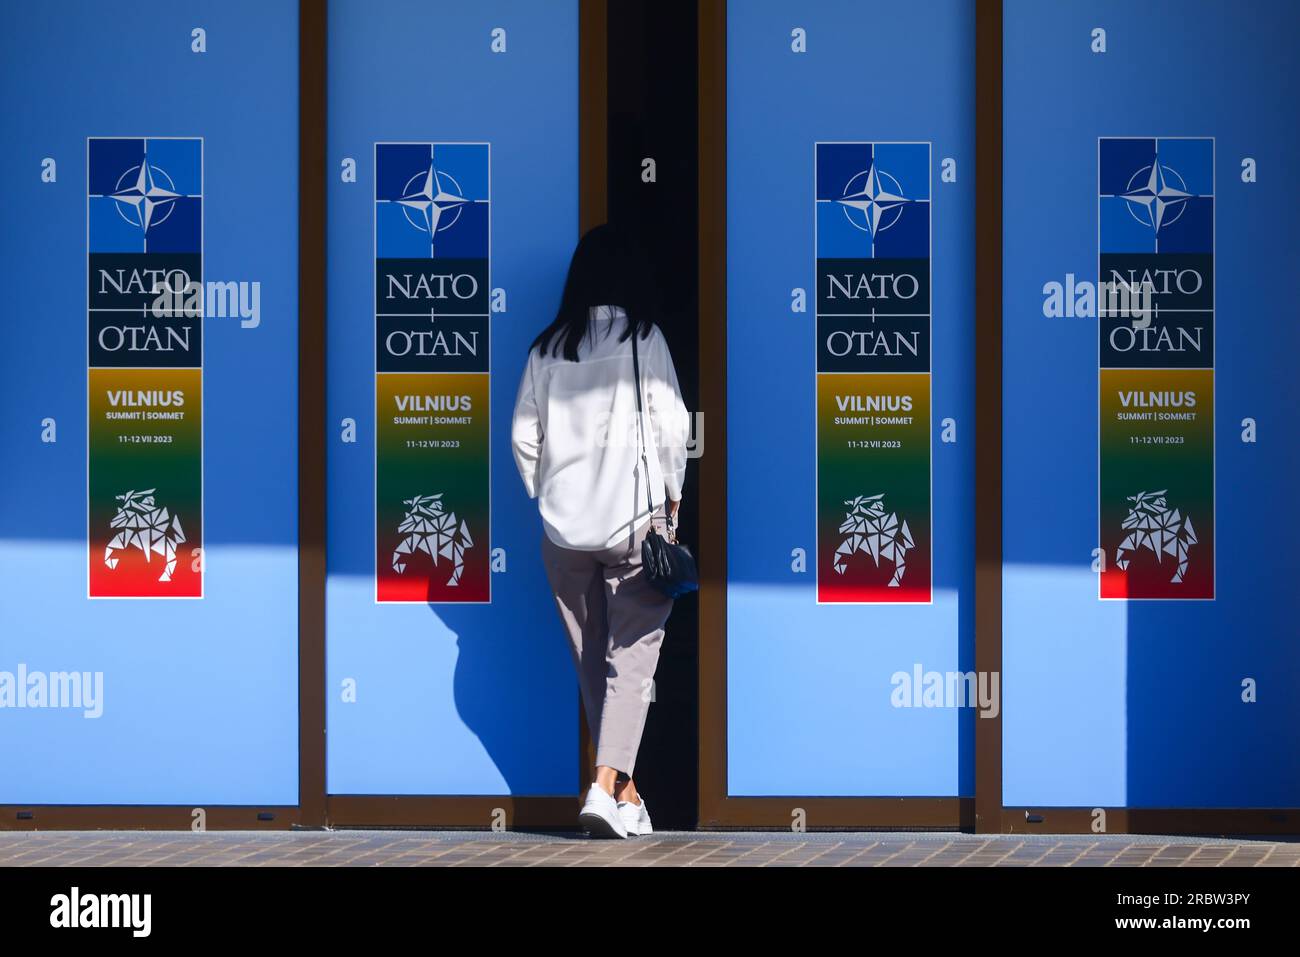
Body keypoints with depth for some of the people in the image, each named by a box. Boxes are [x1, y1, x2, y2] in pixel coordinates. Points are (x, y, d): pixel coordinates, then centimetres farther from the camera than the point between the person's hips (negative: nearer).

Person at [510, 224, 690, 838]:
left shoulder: (547, 348, 5)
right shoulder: (644, 340, -4)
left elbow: (523, 436, 6)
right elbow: (671, 426, -6)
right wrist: (671, 499, 5)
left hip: (563, 527, 3)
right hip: (634, 518, -3)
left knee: (590, 660, 12)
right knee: (633, 654, -1)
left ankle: (621, 790, 18)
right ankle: (609, 784, -16)